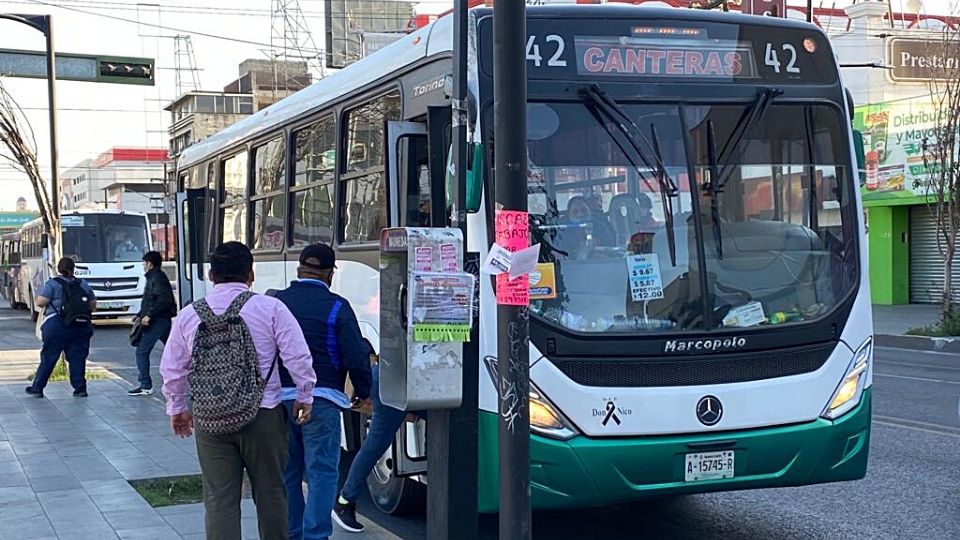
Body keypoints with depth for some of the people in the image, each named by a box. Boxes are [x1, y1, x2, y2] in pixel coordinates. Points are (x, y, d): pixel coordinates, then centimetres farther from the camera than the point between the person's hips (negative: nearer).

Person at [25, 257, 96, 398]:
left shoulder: (52, 284, -2)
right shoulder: (83, 284, 11)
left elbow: (40, 302, -10)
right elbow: (93, 305, 13)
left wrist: (36, 299, 12)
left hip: (57, 326, -3)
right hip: (81, 327, 3)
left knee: (48, 358, 4)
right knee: (77, 357, 6)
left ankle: (37, 388, 11)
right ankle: (80, 388, 2)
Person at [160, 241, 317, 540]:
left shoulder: (188, 315, 4)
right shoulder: (271, 308, -6)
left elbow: (171, 369, 11)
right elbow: (298, 356, -8)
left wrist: (177, 407, 25)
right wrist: (305, 396, 6)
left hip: (209, 422, 2)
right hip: (263, 415, -2)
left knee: (219, 499, 5)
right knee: (270, 493, 13)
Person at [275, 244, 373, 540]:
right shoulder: (336, 307, -5)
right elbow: (356, 356, -7)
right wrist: (362, 392, 7)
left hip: (279, 398, 5)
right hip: (319, 400, -5)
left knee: (287, 472, 13)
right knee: (322, 472, -1)